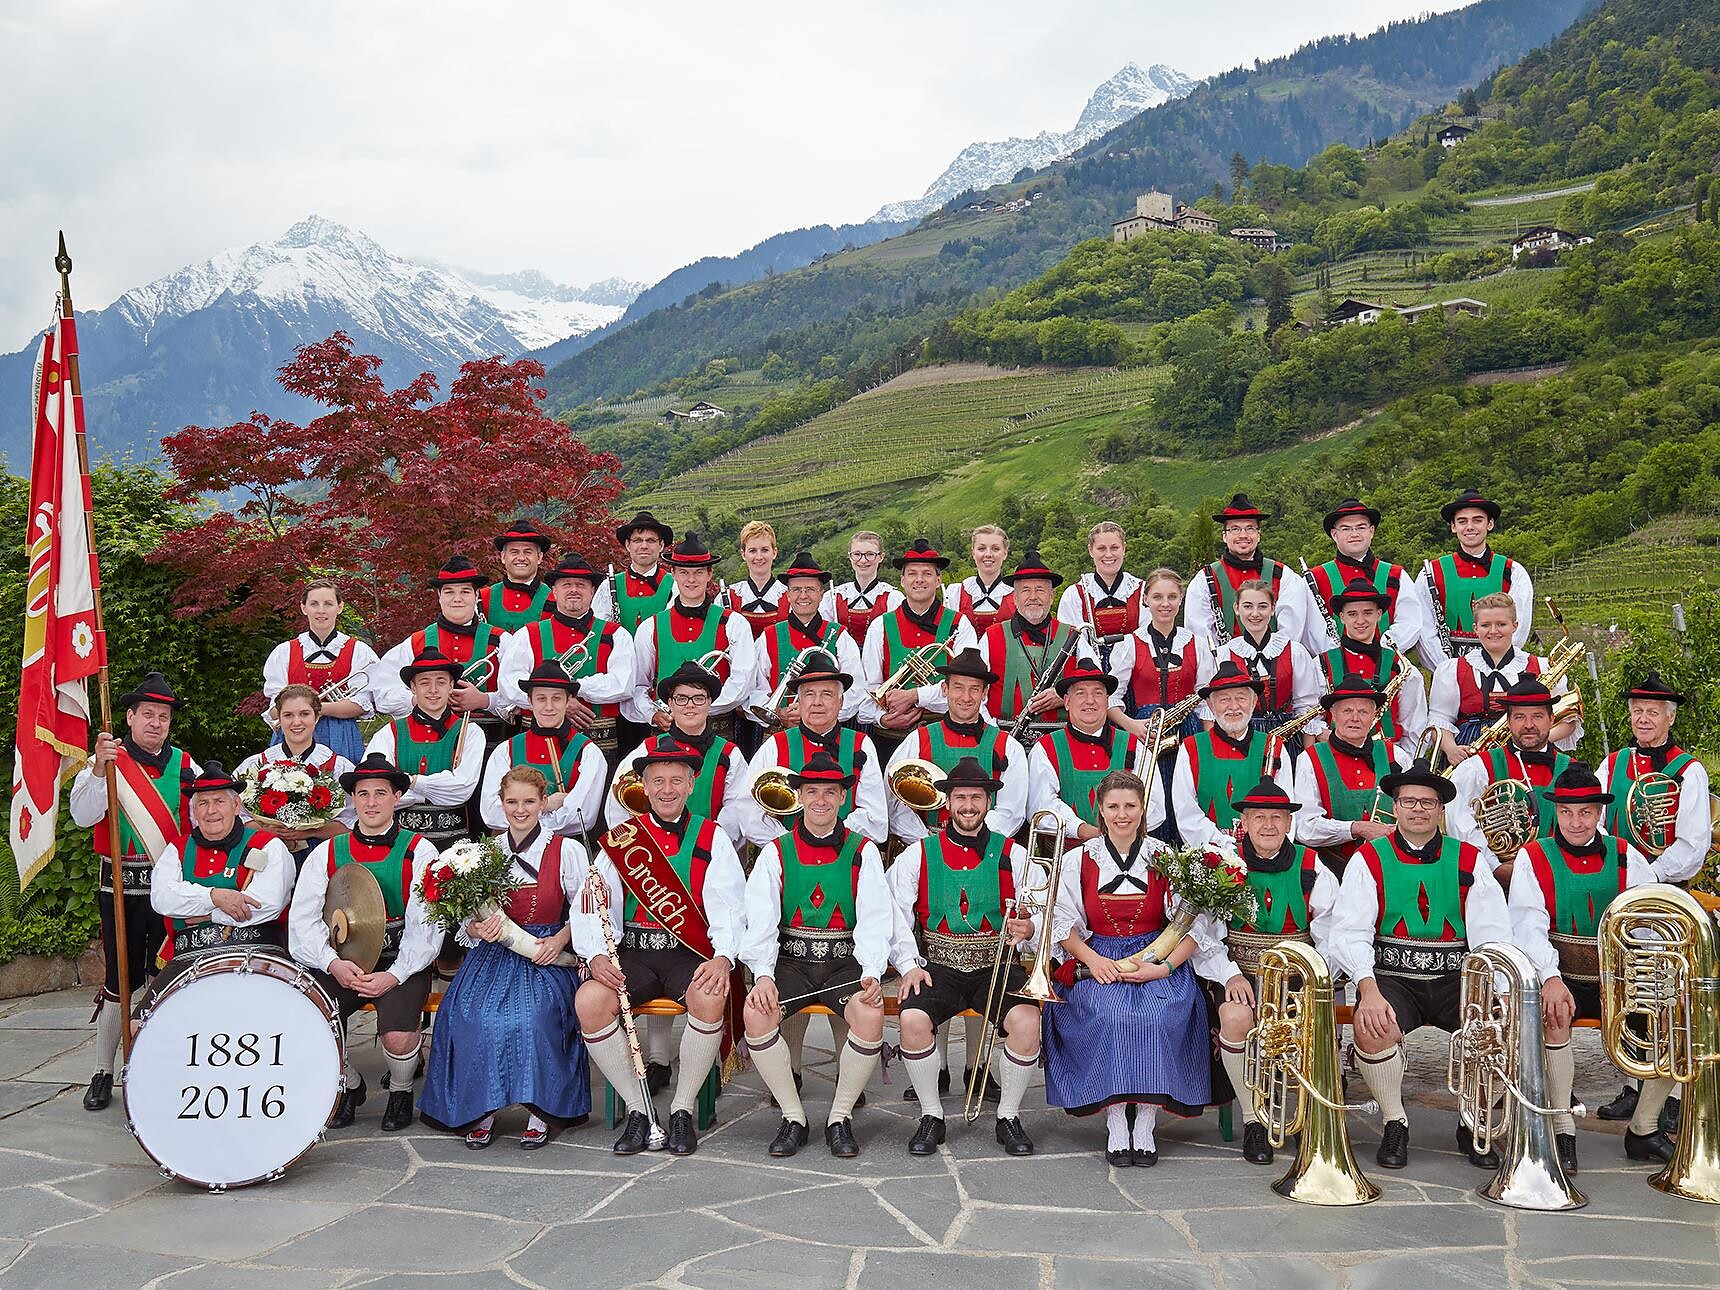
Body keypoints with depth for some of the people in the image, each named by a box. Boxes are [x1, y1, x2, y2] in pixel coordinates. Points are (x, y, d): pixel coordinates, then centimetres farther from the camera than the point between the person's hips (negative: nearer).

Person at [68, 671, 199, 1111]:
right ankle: (103, 1073, 12)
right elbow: (83, 815, -14)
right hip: (122, 886, -2)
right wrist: (99, 769, -27)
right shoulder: (108, 760, 0)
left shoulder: (184, 764, 10)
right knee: (121, 981, -1)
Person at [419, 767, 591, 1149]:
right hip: (493, 956, 3)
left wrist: (559, 939, -11)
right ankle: (481, 1109, -9)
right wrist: (478, 928, -11)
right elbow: (468, 924, 12)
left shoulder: (567, 851, 2)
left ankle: (541, 1110, -13)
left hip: (545, 959, -2)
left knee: (532, 1017, -31)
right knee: (473, 1018, -27)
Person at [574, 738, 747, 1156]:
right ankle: (637, 1109, -10)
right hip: (634, 953, 2)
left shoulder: (712, 838, 8)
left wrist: (723, 957, -21)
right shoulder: (619, 839, 11)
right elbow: (593, 906, 3)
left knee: (709, 998, -34)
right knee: (589, 1001, -27)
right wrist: (596, 955, -17)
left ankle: (682, 1109, -12)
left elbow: (729, 907, -2)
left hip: (690, 954, -1)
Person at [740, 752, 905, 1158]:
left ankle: (841, 1117, -8)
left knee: (870, 1015, -30)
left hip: (845, 963, 0)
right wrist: (763, 975, -20)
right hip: (790, 961, 1)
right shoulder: (776, 853, 7)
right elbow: (760, 922, -3)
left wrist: (872, 973, -21)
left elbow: (875, 921, -4)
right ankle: (792, 1117, -8)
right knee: (756, 1014, -28)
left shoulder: (862, 853, 6)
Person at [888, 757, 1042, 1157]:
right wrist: (908, 965, -8)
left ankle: (1009, 1116, -4)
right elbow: (895, 916, 6)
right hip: (939, 966, 0)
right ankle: (931, 1116, -6)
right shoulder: (918, 854, 8)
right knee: (912, 1019, -30)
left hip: (997, 966, 0)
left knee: (1026, 1021, -29)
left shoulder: (1012, 855, 9)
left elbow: (1038, 918, 5)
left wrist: (1028, 928, -18)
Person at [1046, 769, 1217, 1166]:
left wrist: (1164, 967, -12)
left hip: (1157, 959, 0)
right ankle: (1115, 1123, -18)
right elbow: (1063, 924, 6)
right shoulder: (1079, 859, 7)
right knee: (1109, 1016, -31)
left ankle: (1145, 1125, -18)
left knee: (1155, 1017, -31)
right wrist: (1093, 960, -11)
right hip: (1098, 961, 0)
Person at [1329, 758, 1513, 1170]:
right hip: (1392, 979, -2)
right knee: (1371, 1027, -33)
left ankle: (1475, 1126, 3)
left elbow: (1492, 932, 1)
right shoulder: (1370, 859, 4)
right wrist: (1369, 990, -24)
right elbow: (1351, 932, -7)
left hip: (1455, 979, 2)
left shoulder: (1468, 861, 11)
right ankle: (1394, 1124, -5)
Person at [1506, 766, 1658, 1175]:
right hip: (1560, 976, -3)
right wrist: (1551, 979, -29)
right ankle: (1563, 1130, -21)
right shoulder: (1534, 857, 0)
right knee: (1553, 1013, -35)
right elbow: (1529, 926, -12)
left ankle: (1643, 1129, 0)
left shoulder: (1624, 856, 9)